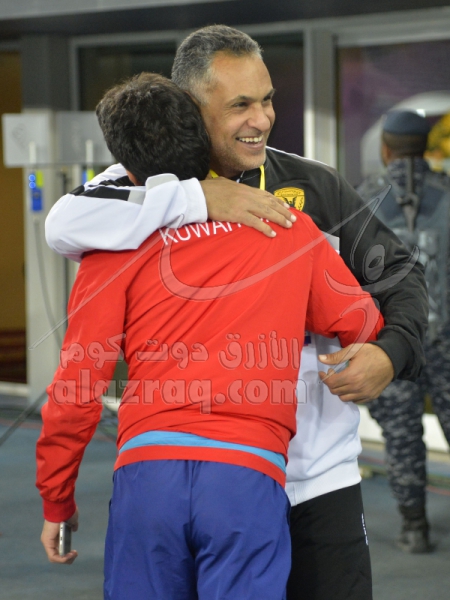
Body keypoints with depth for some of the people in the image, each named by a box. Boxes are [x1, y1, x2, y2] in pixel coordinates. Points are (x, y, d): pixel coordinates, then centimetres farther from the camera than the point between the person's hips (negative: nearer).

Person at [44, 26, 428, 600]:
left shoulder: (314, 187, 6)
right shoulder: (156, 187, -3)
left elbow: (398, 275, 13)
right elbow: (66, 225, -23)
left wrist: (391, 351, -8)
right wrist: (198, 198, -25)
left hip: (321, 473, 2)